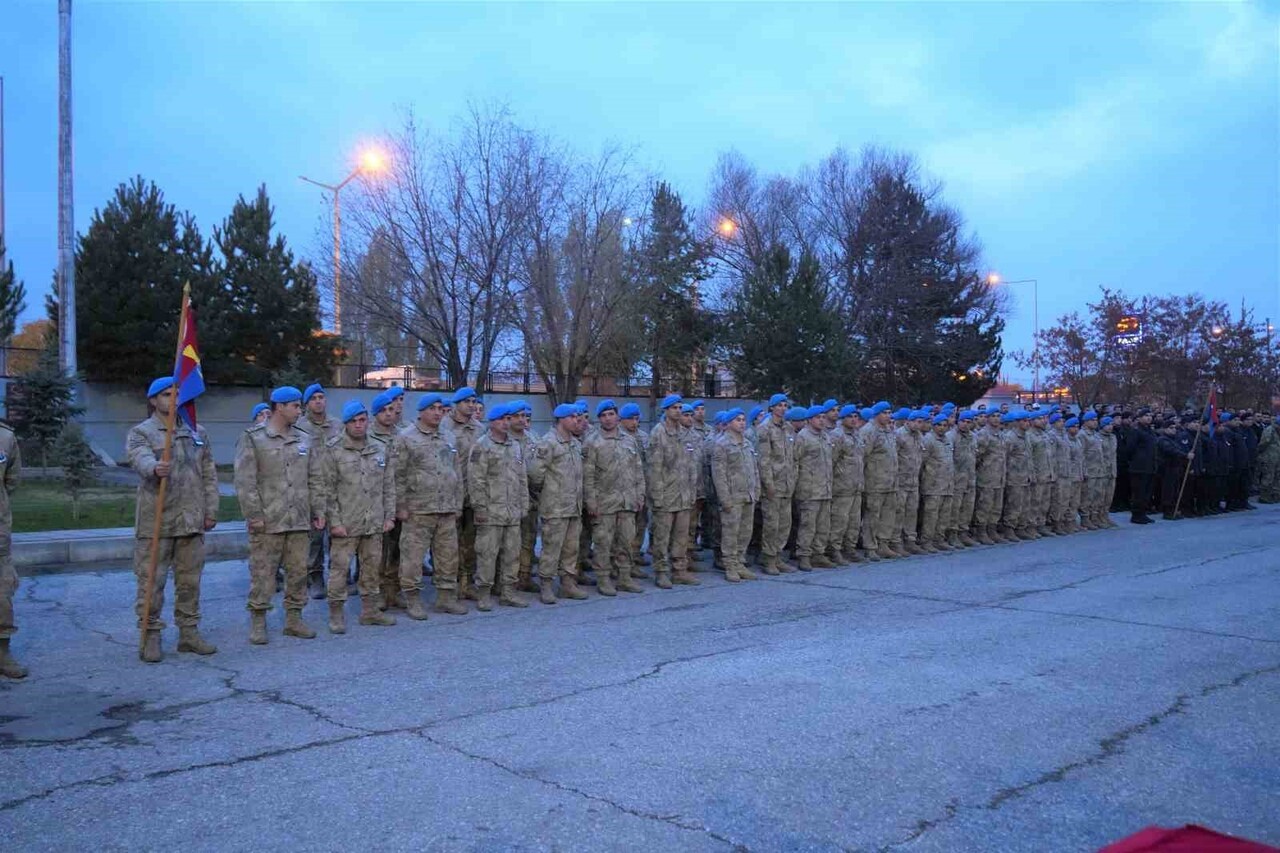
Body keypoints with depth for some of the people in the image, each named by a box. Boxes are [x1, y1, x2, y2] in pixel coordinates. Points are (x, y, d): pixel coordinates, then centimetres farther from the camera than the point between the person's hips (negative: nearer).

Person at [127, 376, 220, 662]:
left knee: (190, 580, 10)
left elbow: (209, 475, 15)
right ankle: (150, 636, 10)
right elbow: (141, 459, -23)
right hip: (155, 521, -4)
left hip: (191, 521, 4)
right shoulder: (140, 433, -1)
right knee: (151, 581, -1)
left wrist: (211, 511, 10)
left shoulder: (197, 433, 14)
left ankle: (189, 633, 20)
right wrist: (155, 469, -46)